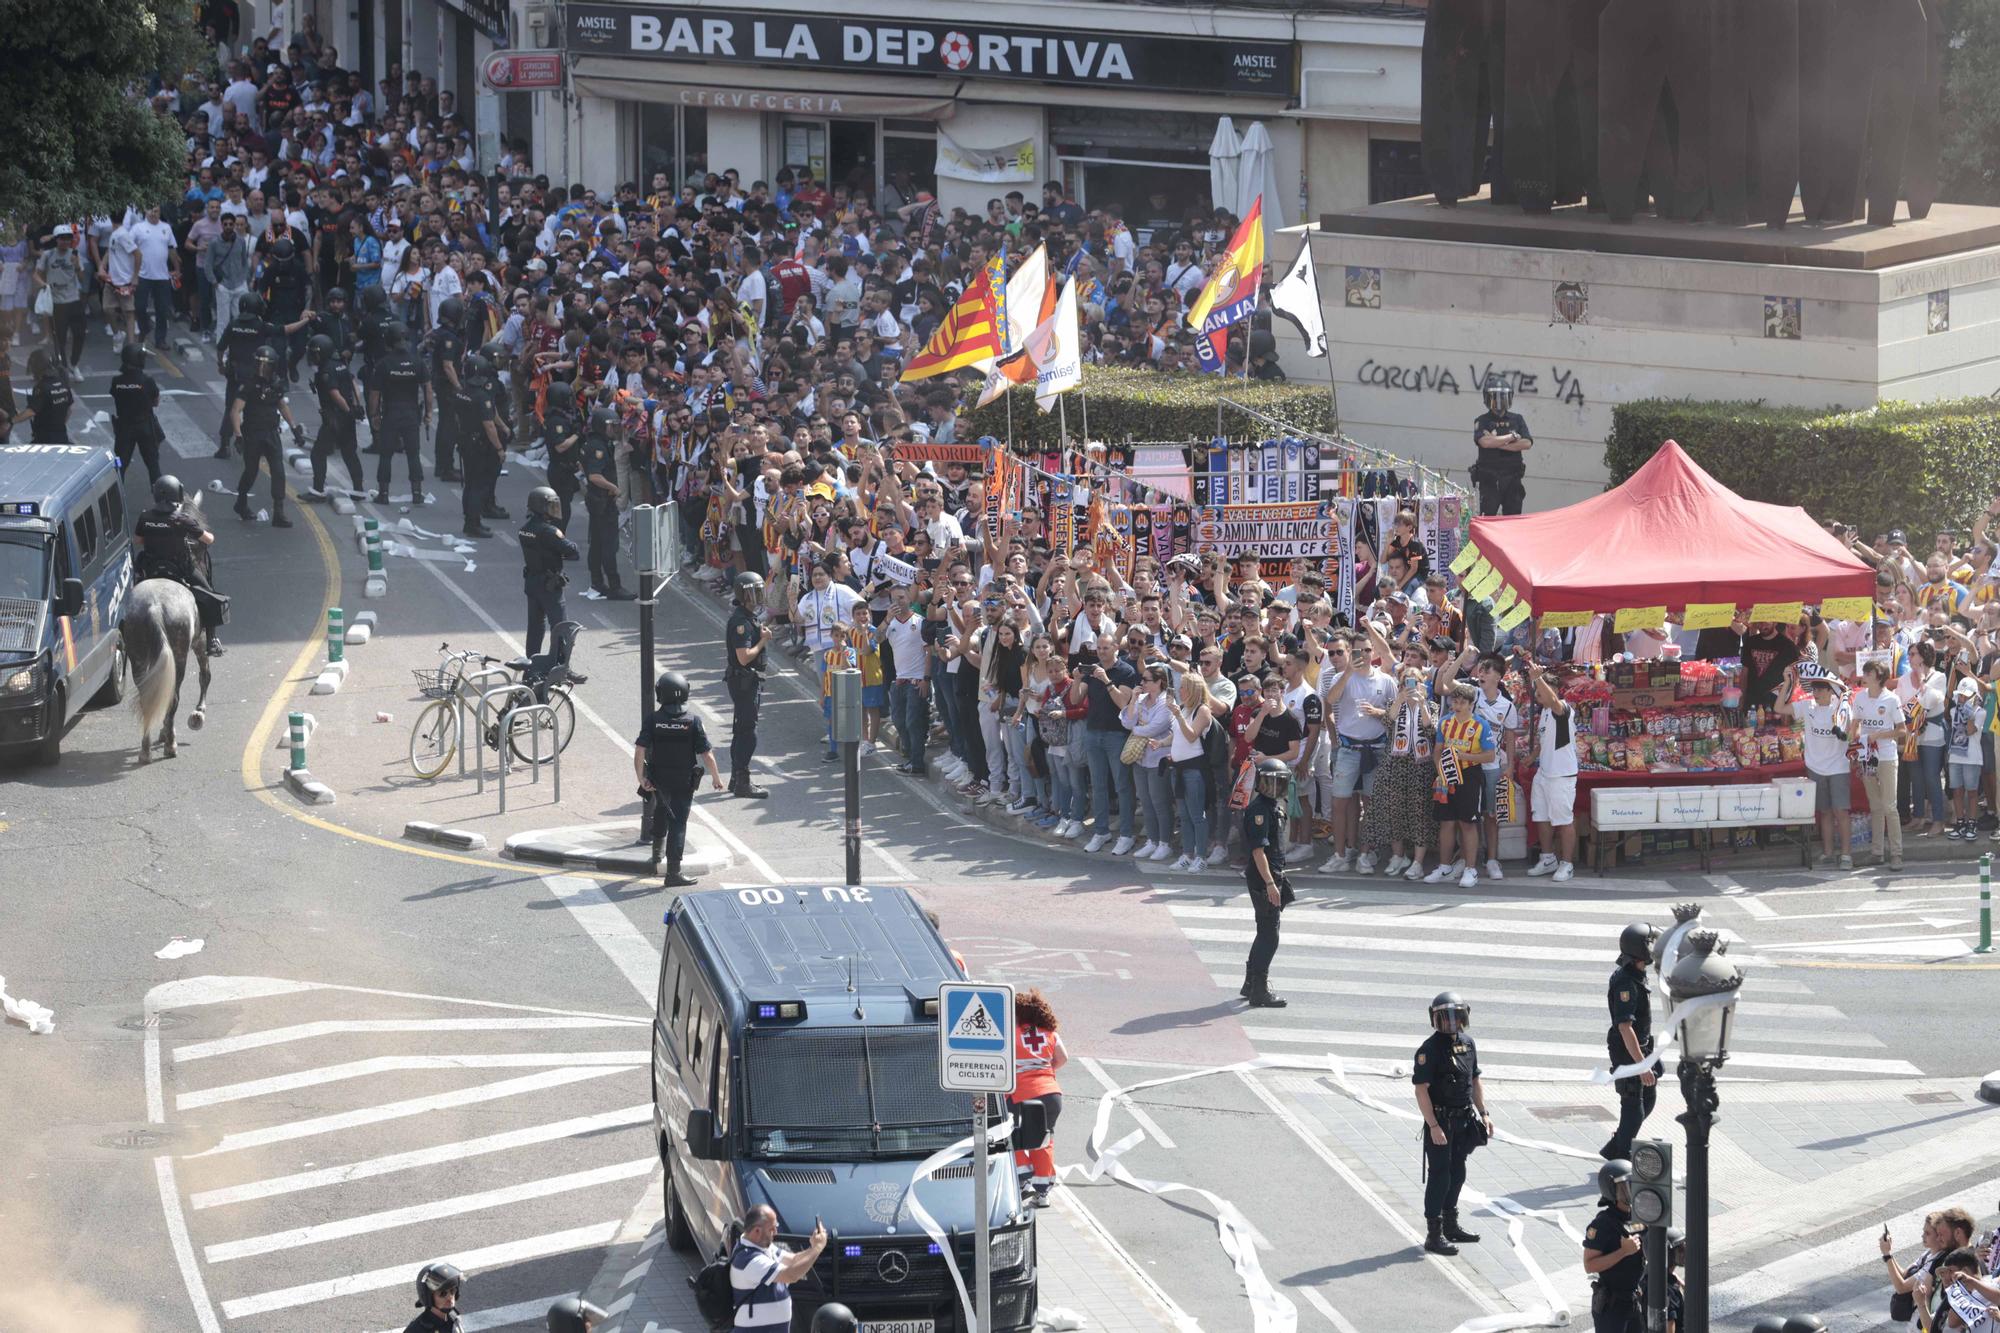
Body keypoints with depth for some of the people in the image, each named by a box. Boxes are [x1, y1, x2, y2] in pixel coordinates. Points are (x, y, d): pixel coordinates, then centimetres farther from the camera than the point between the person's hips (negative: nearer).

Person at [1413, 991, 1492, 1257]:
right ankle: (1434, 1235, 2)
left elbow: (1475, 1080, 17)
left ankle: (1451, 1225, 30)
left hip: (1463, 1122, 7)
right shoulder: (1430, 1049, -17)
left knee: (1457, 1174, 17)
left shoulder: (1467, 1043, 7)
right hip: (1440, 1122, -7)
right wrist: (1433, 1126, -23)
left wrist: (1483, 1113, 13)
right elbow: (1421, 1090, -19)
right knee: (1439, 1176, -4)